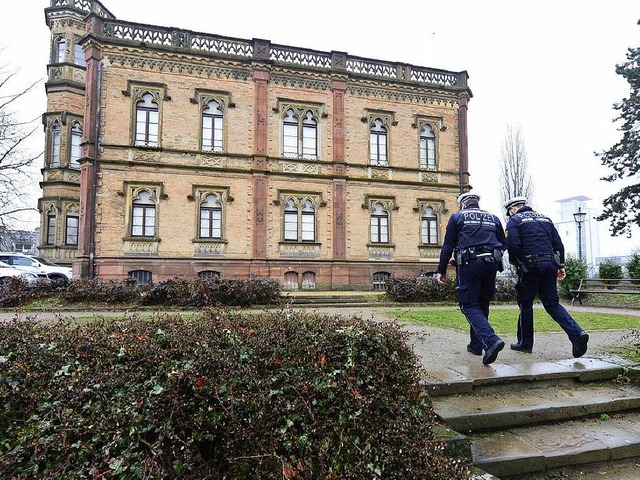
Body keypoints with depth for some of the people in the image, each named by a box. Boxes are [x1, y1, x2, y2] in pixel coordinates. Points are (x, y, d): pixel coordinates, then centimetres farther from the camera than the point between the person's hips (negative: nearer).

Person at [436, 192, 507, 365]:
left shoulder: (457, 217, 8)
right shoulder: (493, 218, 20)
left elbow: (447, 246, 4)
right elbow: (503, 245, 19)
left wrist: (441, 271, 7)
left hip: (469, 264, -5)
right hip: (491, 264, 5)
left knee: (469, 305, -2)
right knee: (482, 304, 16)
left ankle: (491, 340, -21)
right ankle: (476, 345, 22)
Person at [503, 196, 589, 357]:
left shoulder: (514, 220, 0)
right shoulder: (544, 218, 20)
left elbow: (512, 245, -13)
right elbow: (558, 243, 15)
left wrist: (514, 262, 5)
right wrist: (560, 265, 16)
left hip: (530, 267, -6)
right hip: (550, 265, 6)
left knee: (525, 303, 7)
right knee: (552, 303, 10)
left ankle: (525, 342, 13)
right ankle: (577, 333, -8)